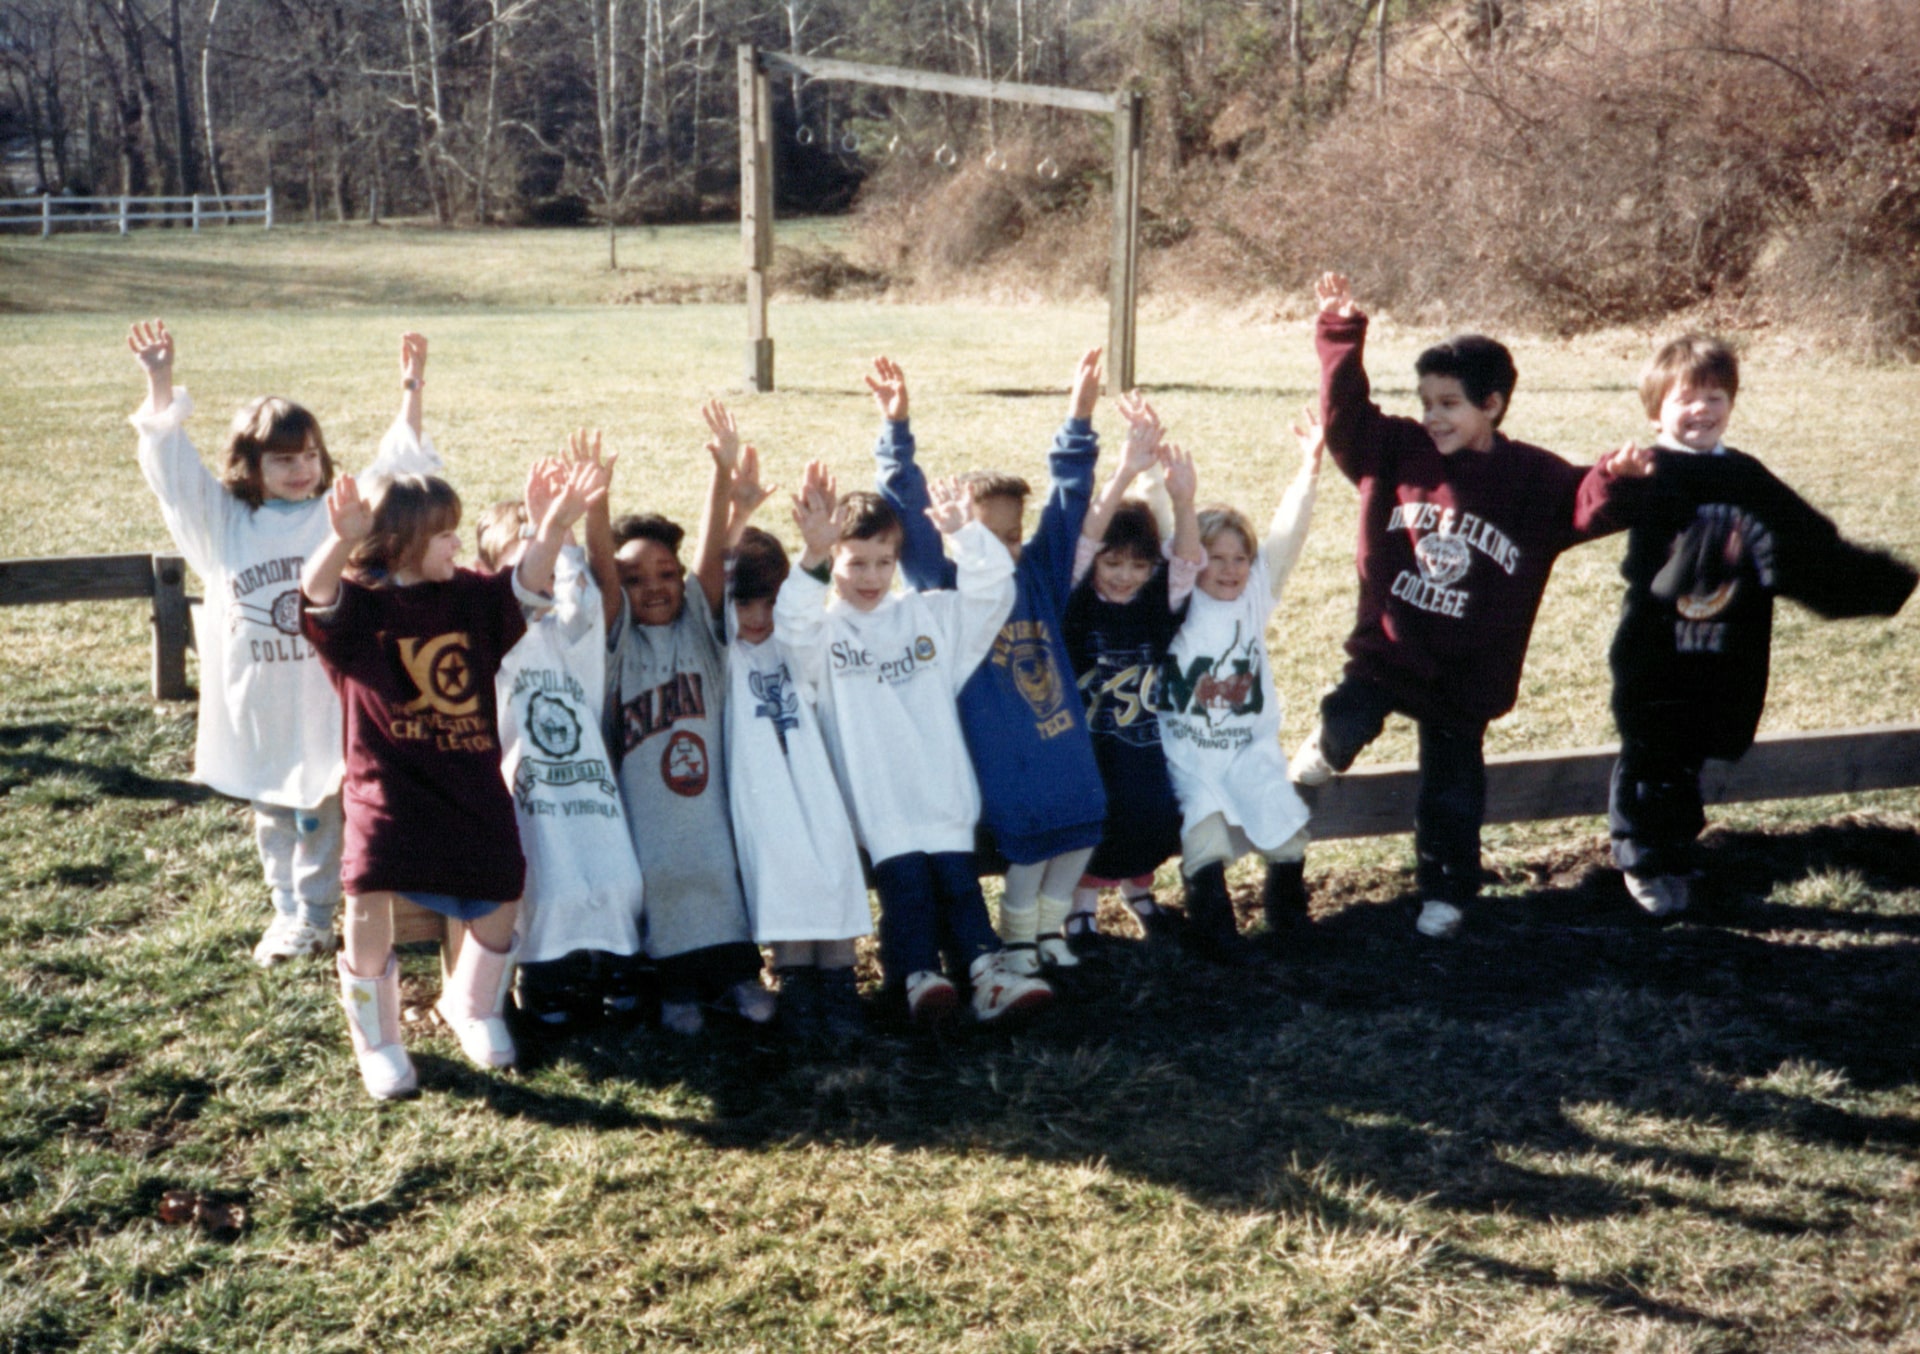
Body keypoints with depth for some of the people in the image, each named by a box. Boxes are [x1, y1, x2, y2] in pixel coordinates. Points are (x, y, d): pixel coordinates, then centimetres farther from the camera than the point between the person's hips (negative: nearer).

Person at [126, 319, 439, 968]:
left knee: (322, 813, 10)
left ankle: (314, 916, 25)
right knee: (273, 815, 16)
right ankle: (288, 912, 31)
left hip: (327, 699, -2)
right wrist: (160, 386, -11)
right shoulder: (224, 521, 2)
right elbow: (172, 466, -2)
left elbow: (397, 464, -6)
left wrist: (410, 392, -17)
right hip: (256, 702, 2)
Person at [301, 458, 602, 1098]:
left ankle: (471, 1004, 34)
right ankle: (377, 1039, 4)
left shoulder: (471, 597, 5)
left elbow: (527, 586, -8)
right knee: (370, 891, -20)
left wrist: (552, 528, -28)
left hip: (471, 781, 4)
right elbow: (316, 593, -27)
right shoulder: (357, 604, -7)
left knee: (499, 896, 2)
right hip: (387, 782, -4)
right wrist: (342, 541, -49)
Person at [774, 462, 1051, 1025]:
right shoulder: (825, 630, 7)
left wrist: (964, 532, -10)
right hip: (878, 804, -2)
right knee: (903, 881, -18)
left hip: (942, 794, 2)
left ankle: (986, 970, -13)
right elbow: (791, 629, -16)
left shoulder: (930, 615, 16)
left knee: (957, 879, -9)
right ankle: (916, 977, -19)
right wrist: (812, 558, -31)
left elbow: (993, 593, 5)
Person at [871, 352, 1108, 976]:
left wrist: (1078, 421, -2)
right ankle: (1017, 931, 15)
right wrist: (897, 431, -22)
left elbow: (1067, 503, 7)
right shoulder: (945, 586, -3)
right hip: (999, 752, -5)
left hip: (1063, 741, 5)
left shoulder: (1039, 574, 8)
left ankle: (1049, 920, 24)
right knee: (1028, 835, -12)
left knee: (1084, 823, 1)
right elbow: (911, 515, -13)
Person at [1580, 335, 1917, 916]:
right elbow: (1602, 506, -33)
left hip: (1723, 660, 5)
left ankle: (1674, 853, 30)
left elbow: (1808, 543, 14)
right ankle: (1644, 858, 19)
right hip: (1654, 651, -5)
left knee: (1688, 760, 14)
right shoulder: (1650, 472, -10)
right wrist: (1615, 479, -57)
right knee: (1649, 759, 3)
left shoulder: (1747, 480, 10)